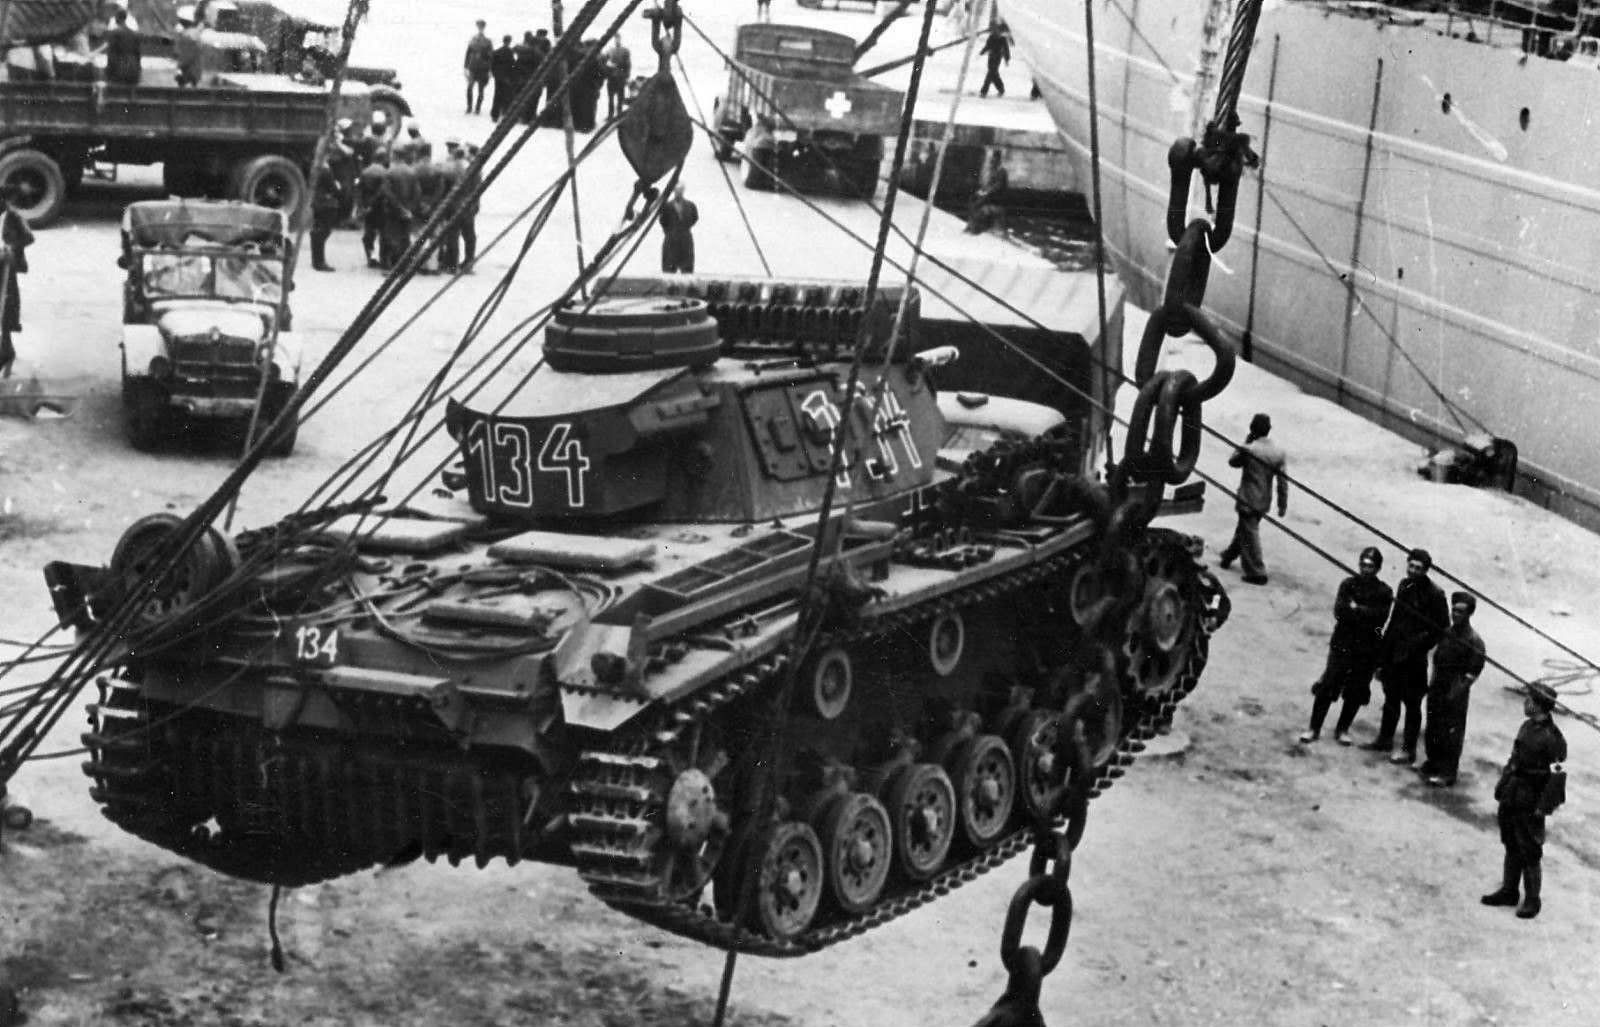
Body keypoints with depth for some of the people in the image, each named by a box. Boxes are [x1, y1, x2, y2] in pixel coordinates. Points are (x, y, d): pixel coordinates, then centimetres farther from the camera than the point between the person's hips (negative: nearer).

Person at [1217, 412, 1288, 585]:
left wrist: (1246, 442, 4)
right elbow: (1283, 481, -1)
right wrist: (1283, 504, 7)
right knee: (1244, 530, 25)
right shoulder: (1279, 453, -5)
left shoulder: (1249, 449, -20)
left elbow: (1232, 461, 1)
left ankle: (1257, 573, 2)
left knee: (1250, 535, 2)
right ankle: (1229, 556, 44)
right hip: (1264, 503, 6)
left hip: (1247, 501, -6)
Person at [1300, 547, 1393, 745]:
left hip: (1367, 649, 1)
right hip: (1342, 645, -1)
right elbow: (1339, 611, -11)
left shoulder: (1384, 592, 2)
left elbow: (1380, 618, -12)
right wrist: (1366, 616, -16)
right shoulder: (1348, 584, 1)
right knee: (1327, 687, -5)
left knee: (1356, 693, 5)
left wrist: (1356, 608, -13)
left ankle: (1342, 729, 21)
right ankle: (1314, 728, 4)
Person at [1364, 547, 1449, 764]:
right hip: (1394, 653, 7)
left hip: (1414, 658, -7)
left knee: (1412, 704, 1)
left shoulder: (1434, 594, -13)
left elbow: (1442, 628, -10)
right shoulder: (1404, 586, 8)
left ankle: (1408, 749, 6)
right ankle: (1385, 739, 29)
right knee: (1391, 698, 17)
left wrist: (1420, 644, -15)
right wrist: (1385, 645, 14)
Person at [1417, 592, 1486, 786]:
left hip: (1456, 693, -7)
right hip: (1437, 688, 7)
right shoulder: (1446, 633, 8)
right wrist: (1432, 683, 12)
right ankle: (1433, 764, 30)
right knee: (1432, 729, 15)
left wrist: (1458, 690, -18)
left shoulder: (1473, 641, -13)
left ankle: (1447, 772, 6)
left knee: (1451, 733, -2)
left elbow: (1473, 672, -14)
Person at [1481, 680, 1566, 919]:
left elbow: (1557, 775, -18)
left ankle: (1532, 900, 14)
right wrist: (1502, 789, 15)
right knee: (1511, 846, 16)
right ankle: (1508, 891, 28)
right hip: (1512, 798, 8)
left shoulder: (1552, 737, -20)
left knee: (1530, 853, 2)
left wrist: (1543, 807, -18)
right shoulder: (1527, 727, 5)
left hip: (1530, 803, -8)